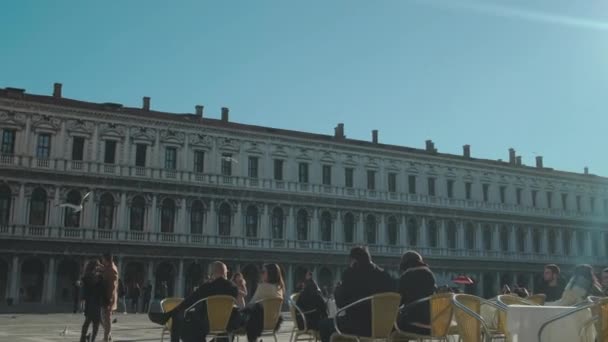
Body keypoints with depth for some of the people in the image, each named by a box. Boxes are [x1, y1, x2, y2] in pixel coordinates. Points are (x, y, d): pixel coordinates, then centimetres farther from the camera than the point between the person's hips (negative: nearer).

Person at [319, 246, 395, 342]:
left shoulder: (351, 274, -7)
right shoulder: (384, 275, 6)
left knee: (324, 325, 16)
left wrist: (337, 292, 16)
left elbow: (341, 303, -6)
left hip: (359, 325, -6)